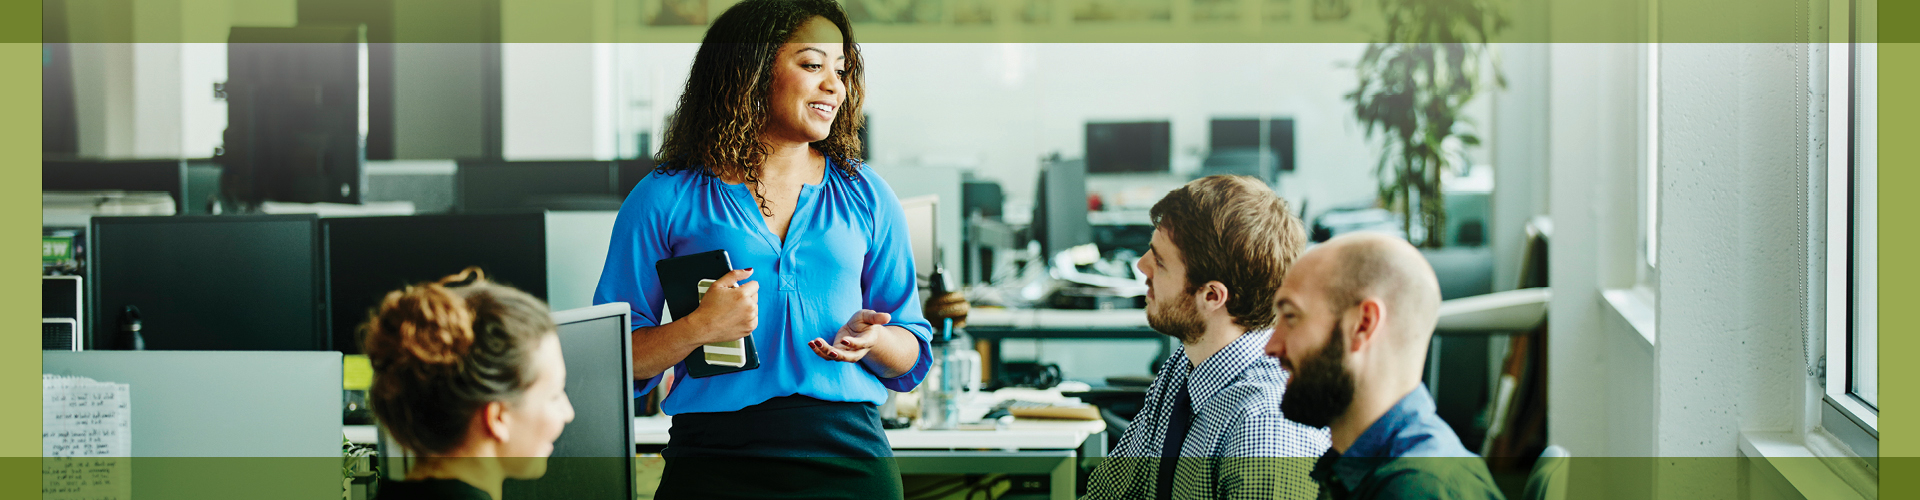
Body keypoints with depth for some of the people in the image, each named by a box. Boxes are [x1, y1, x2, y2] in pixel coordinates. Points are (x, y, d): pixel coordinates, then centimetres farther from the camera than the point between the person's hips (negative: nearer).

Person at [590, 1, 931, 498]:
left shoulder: (865, 196, 13)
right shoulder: (666, 198, 4)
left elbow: (911, 356, 14)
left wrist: (870, 338, -7)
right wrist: (697, 330, -15)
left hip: (850, 455, 2)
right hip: (716, 453, -2)